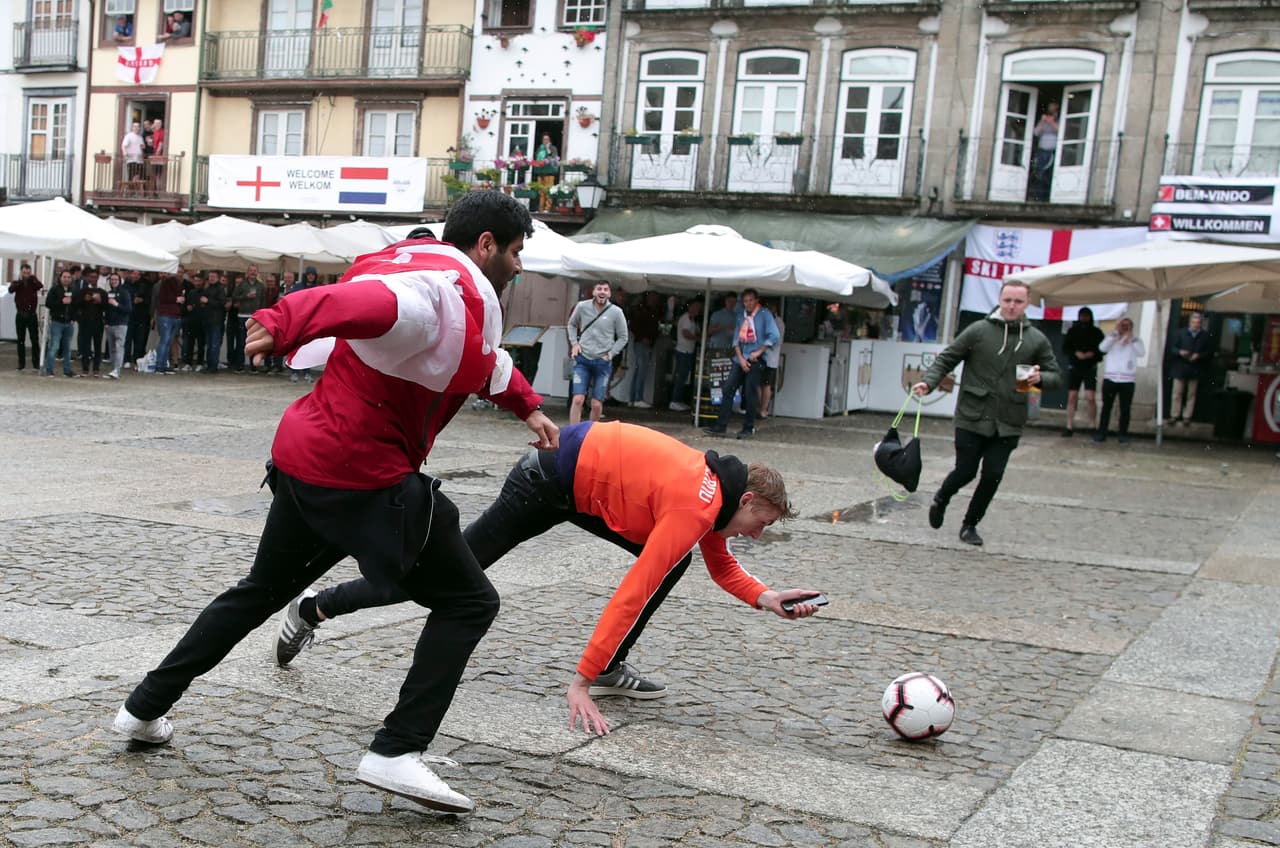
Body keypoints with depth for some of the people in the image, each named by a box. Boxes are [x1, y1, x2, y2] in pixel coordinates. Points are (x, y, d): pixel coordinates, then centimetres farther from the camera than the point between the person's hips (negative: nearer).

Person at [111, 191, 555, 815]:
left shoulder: (412, 265, 16)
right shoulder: (445, 290, -16)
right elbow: (354, 302, -39)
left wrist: (526, 406, 40)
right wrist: (282, 324, -57)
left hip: (303, 459, 10)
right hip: (364, 479, -10)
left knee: (262, 589, 26)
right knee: (469, 601, -1)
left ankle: (145, 707, 36)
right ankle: (398, 752, -6)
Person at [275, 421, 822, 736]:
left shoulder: (714, 485, 2)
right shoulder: (697, 508, -24)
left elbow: (723, 567, 19)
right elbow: (632, 594, -27)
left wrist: (766, 599, 1)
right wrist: (580, 681, -26)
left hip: (584, 478, 9)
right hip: (550, 483, -9)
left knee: (673, 559, 6)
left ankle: (611, 668, 9)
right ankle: (312, 611, 10)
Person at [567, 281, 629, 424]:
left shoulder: (616, 312, -6)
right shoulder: (582, 306, -3)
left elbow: (623, 338, 5)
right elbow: (572, 324, 17)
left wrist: (610, 354, -4)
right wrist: (574, 342, 5)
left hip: (603, 362, 0)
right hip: (582, 359, 0)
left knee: (597, 405, 0)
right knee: (578, 399, -11)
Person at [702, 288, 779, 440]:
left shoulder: (764, 315, -4)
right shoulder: (741, 315, 11)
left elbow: (774, 337, -11)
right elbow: (737, 339, 9)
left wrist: (758, 352, -12)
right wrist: (741, 358, -3)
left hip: (756, 360, -5)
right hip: (740, 358, 5)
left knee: (750, 394, -4)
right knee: (727, 389, -2)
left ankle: (749, 428, 8)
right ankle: (720, 425, 1)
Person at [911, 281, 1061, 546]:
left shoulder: (1037, 340, 4)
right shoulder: (978, 331, -4)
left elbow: (1056, 376, 10)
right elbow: (946, 359, 0)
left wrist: (1040, 378, -13)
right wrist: (928, 382, -16)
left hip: (1008, 424, 2)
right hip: (972, 418, -2)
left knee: (993, 476, 1)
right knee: (966, 471, 2)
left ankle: (970, 524, 21)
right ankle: (941, 500, 35)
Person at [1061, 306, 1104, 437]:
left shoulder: (1096, 332, 6)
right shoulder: (1072, 331, 9)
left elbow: (1103, 349, 4)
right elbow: (1065, 348, 5)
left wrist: (1093, 354, -14)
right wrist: (1076, 353, -12)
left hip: (1090, 368, -2)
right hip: (1074, 367, 2)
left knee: (1090, 398, -11)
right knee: (1072, 397, 0)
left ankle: (1092, 426, -3)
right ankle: (1069, 427, 4)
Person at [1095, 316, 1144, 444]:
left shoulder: (1135, 341, 8)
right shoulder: (1113, 339, 8)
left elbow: (1142, 353, -10)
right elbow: (1103, 348, -11)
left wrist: (1131, 338, -12)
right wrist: (1115, 332, -13)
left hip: (1127, 380, 0)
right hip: (1110, 378, 0)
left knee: (1125, 408, 2)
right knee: (1106, 406, 3)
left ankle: (1123, 435, 9)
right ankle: (1101, 433, 7)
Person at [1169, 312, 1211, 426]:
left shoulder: (1204, 336, 1)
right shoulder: (1181, 333, 3)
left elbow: (1207, 352, 3)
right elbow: (1174, 348, 4)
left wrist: (1198, 355, -15)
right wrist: (1180, 352, -16)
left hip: (1195, 369, 0)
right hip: (1180, 368, 0)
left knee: (1191, 394, 5)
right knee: (1177, 393, 3)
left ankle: (1187, 417, 11)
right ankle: (1175, 415, 10)